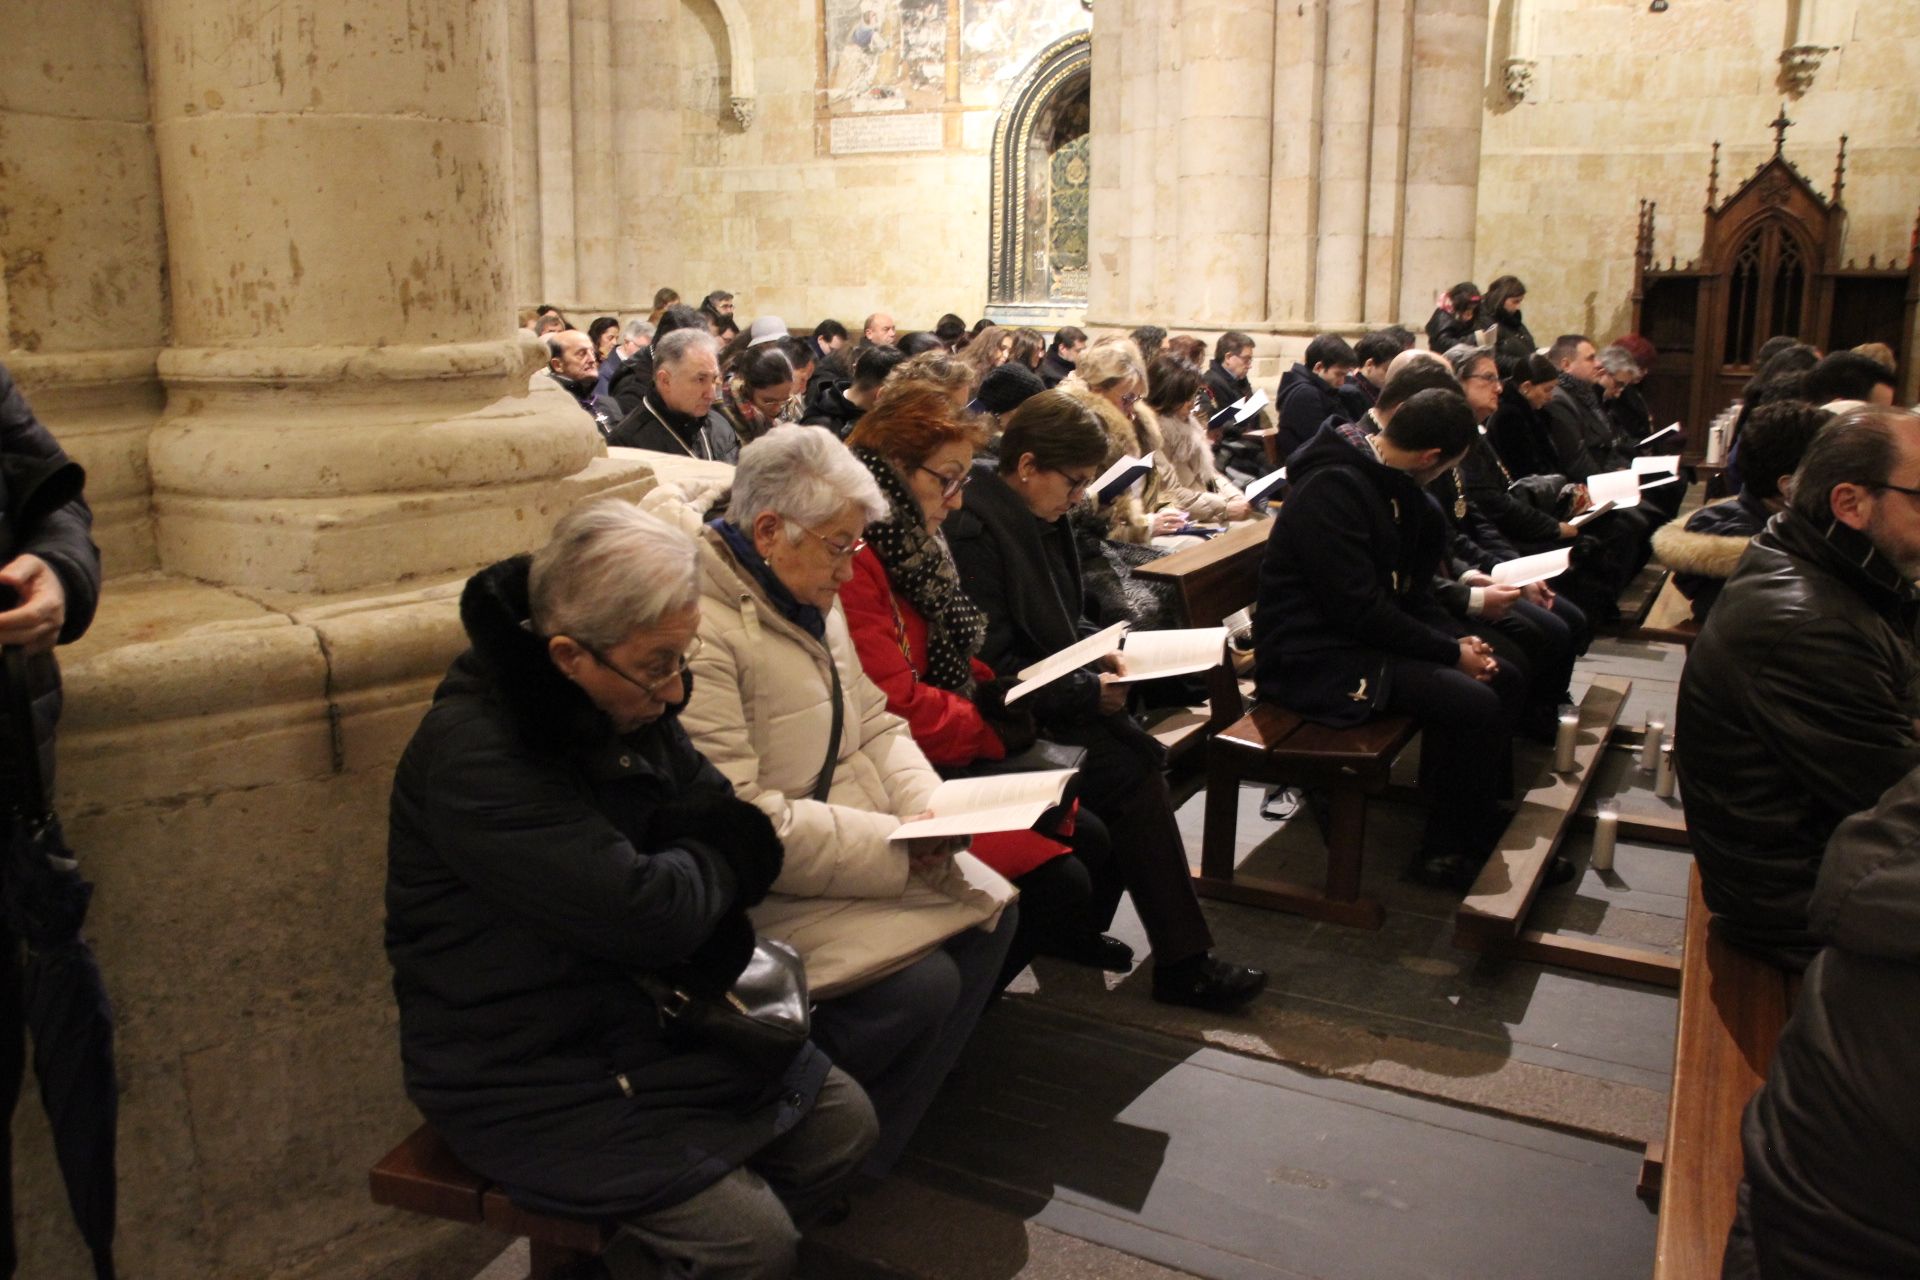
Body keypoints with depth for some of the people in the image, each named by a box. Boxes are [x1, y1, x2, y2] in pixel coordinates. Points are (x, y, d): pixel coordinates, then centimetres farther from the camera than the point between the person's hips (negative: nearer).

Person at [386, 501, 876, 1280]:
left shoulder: (629, 704, -3)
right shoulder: (472, 755, -28)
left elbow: (745, 837, 1)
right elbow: (651, 913, -31)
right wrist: (712, 862, -10)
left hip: (642, 1011, 8)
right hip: (526, 1076, -8)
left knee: (842, 1119, 5)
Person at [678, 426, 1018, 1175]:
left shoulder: (812, 599, 7)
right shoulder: (698, 629, -25)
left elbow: (875, 726, 14)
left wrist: (929, 809, -6)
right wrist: (895, 846, -22)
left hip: (862, 841, 10)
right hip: (765, 888, -10)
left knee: (989, 909, 1)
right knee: (923, 982, -21)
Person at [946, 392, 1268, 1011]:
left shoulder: (1034, 518, 10)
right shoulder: (972, 530, -19)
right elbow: (993, 667, -21)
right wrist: (1089, 691, -17)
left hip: (1041, 699, 9)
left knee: (1132, 752, -13)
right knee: (1132, 768, -19)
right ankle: (1181, 961, -10)